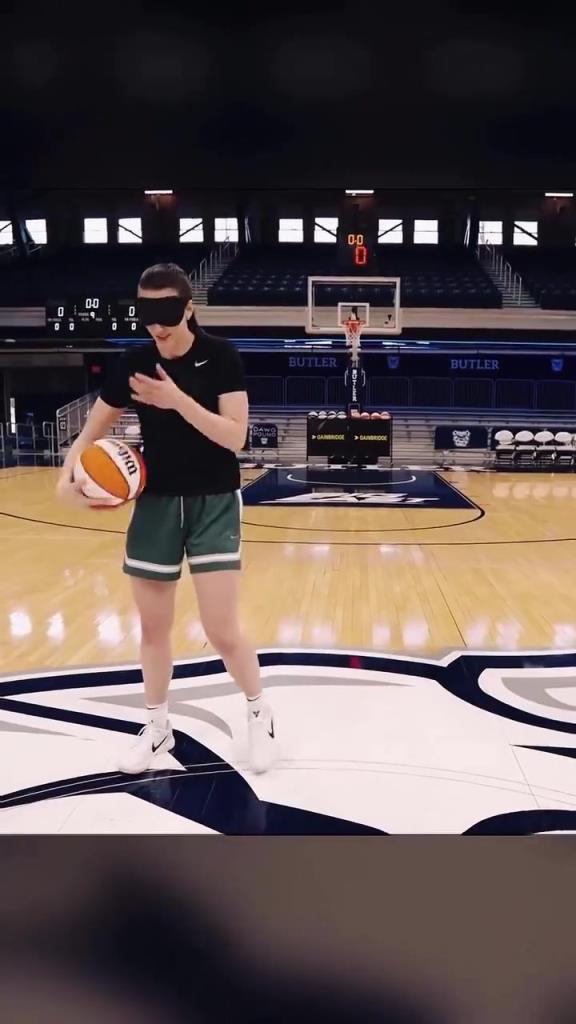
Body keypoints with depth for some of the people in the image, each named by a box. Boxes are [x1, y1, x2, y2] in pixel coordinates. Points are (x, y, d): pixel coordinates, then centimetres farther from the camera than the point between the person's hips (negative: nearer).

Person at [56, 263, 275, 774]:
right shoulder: (134, 365, -3)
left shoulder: (221, 357, -10)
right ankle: (157, 727, 32)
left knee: (222, 630, -6)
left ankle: (260, 713, 22)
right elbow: (91, 433, 3)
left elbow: (235, 436, -18)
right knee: (153, 626, 12)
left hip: (214, 501, -3)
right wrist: (69, 477, -16)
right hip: (156, 502, 4)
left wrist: (179, 401, -28)